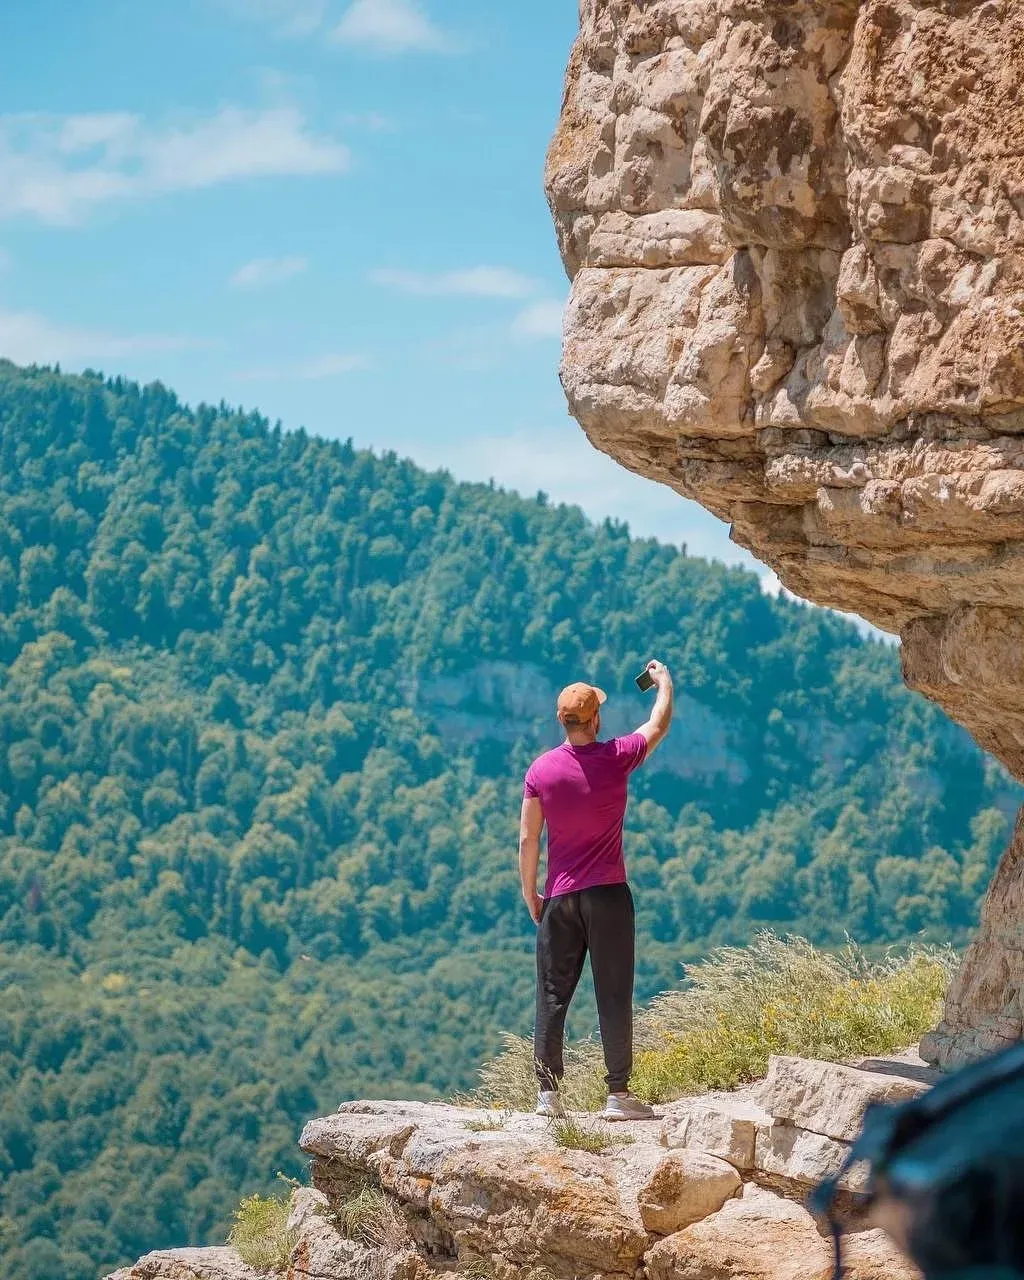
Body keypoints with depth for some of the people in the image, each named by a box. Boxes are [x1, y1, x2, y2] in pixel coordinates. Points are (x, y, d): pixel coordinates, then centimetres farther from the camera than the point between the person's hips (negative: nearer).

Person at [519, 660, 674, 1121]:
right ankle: (618, 1095, -1)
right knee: (613, 995, 0)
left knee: (553, 995, 6)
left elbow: (528, 839, 1)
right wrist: (664, 682, 30)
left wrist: (530, 894, 11)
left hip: (560, 897, 2)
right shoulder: (616, 758, -6)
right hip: (608, 893, -2)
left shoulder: (541, 769, -2)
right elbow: (659, 724, 12)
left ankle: (547, 1093, 5)